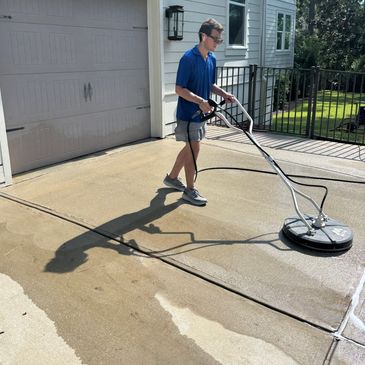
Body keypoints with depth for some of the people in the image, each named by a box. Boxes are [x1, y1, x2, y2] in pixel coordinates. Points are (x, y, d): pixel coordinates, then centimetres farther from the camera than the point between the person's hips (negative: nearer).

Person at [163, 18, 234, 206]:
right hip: (188, 113, -8)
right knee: (194, 149, -4)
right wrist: (200, 101, -30)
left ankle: (172, 177, 34)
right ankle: (190, 190, 9)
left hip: (200, 113, 8)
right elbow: (179, 89, -20)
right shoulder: (188, 58, -19)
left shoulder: (212, 59, 7)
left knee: (190, 147, 16)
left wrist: (224, 94, 0)